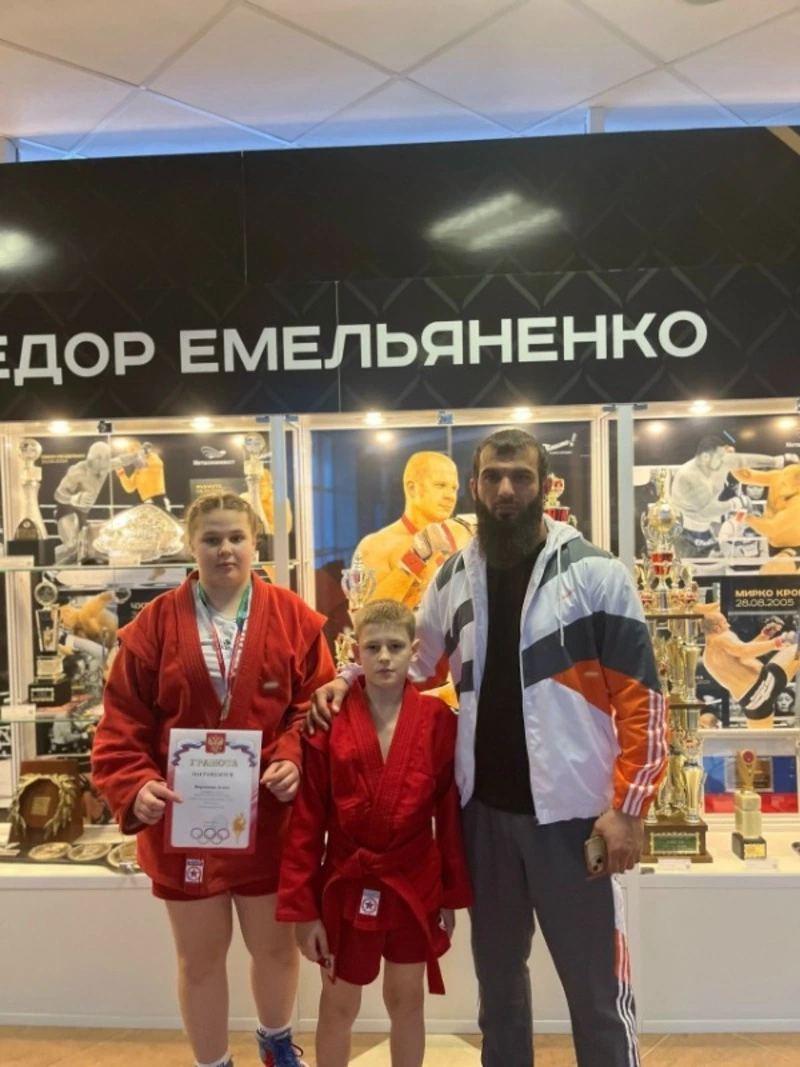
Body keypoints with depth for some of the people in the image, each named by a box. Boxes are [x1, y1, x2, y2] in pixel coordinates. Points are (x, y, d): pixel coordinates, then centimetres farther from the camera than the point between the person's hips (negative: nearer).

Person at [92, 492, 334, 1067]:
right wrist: (135, 786, -19)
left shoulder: (294, 618, -3)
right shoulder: (156, 623, -4)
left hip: (269, 817, 1)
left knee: (276, 944, 19)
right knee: (200, 957, 15)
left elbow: (319, 705, -3)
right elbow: (124, 721, -5)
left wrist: (294, 760, -19)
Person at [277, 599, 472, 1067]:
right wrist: (303, 906, -8)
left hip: (415, 886, 1)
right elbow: (307, 821, -8)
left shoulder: (438, 720, -8)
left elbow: (450, 812, -2)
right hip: (347, 886, -1)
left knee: (407, 1000, 18)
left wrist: (453, 895, 3)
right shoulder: (329, 722, -11)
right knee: (338, 1005, 15)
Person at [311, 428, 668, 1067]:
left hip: (572, 812, -4)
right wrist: (349, 678, -1)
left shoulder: (596, 574, -7)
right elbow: (412, 662, 18)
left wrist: (628, 806, -14)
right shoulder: (453, 578, 5)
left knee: (596, 989, 8)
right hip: (484, 809, 4)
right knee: (497, 973, 21)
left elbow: (641, 699, -8)